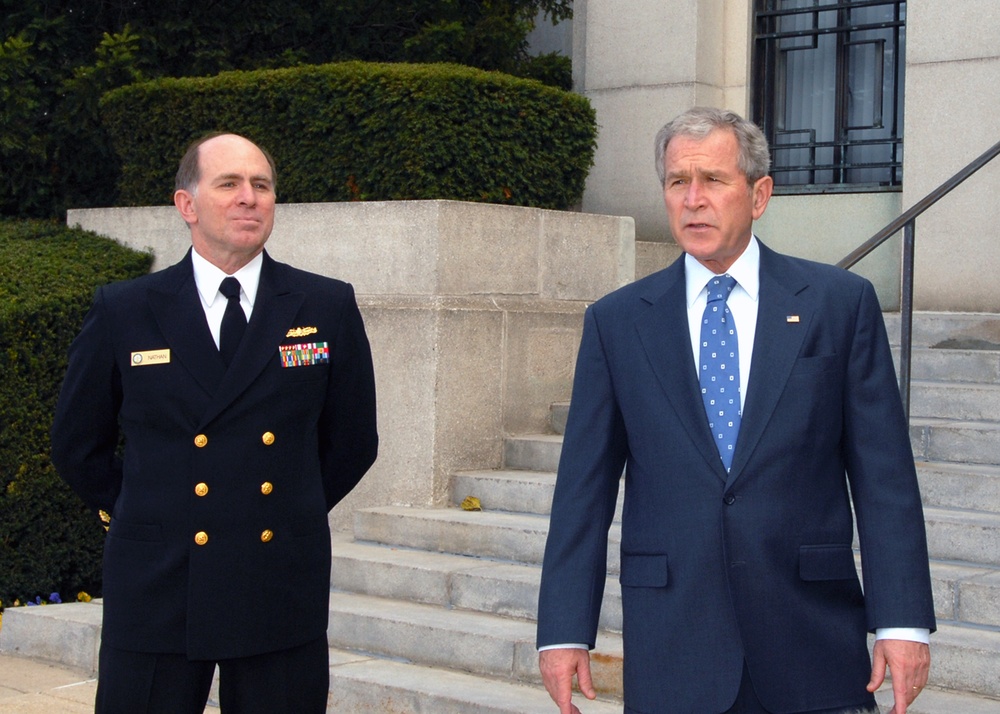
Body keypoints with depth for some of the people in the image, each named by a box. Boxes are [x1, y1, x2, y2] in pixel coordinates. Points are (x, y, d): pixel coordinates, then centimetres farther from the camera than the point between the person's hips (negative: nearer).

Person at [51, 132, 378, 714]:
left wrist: (296, 514, 11)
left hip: (282, 594, 1)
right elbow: (79, 447, 12)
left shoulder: (328, 308, 3)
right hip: (156, 595, 0)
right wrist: (147, 516, 8)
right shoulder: (123, 312, 1)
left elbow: (352, 443, 12)